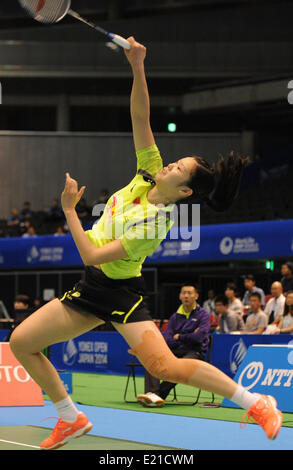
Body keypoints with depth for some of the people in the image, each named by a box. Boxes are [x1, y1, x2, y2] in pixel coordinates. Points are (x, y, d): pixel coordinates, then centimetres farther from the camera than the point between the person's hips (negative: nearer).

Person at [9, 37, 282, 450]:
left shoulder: (153, 224, -24)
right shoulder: (149, 174, -3)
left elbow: (92, 256, -26)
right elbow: (140, 117, -7)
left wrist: (69, 209, -19)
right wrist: (138, 67, -21)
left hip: (120, 292, -9)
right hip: (91, 289, 9)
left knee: (166, 367, -26)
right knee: (21, 342, 2)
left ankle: (257, 404, -15)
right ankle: (71, 419, 17)